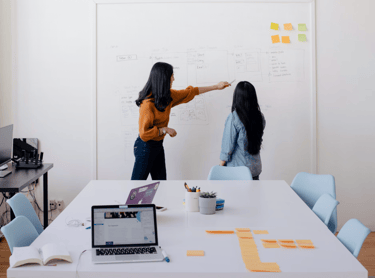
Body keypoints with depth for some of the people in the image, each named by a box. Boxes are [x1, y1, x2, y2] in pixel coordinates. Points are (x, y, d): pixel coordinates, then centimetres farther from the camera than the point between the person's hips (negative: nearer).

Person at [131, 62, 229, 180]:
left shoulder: (168, 96, 2)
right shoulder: (148, 104, -24)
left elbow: (190, 92, 15)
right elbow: (144, 133, -24)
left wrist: (216, 87, 19)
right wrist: (165, 130, -17)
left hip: (158, 145, 9)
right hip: (146, 147, -9)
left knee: (161, 178, 11)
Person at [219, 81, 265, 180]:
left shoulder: (233, 118, -18)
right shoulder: (260, 117, -3)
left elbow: (227, 147, -13)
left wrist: (221, 167, 0)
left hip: (236, 170, -5)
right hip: (255, 169, 5)